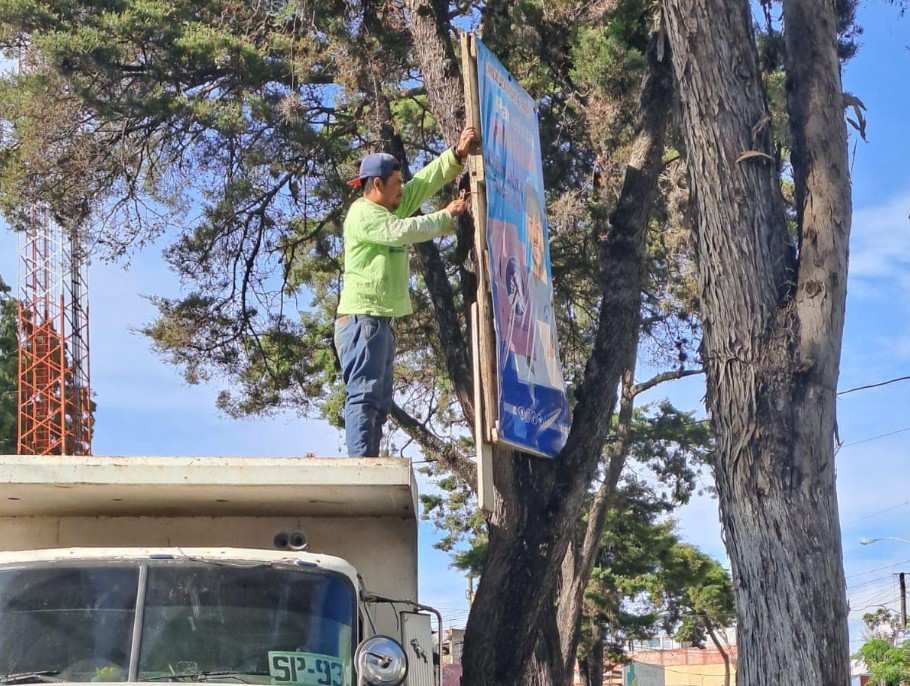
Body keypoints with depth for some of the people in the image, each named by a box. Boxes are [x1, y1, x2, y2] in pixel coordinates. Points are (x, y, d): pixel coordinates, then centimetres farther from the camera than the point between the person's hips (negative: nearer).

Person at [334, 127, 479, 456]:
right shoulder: (363, 212, -9)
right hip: (362, 318, -10)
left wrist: (458, 153, 5)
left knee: (379, 401, 8)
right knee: (364, 395, -16)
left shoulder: (392, 208, 19)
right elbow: (401, 232, -20)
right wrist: (446, 216, -11)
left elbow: (425, 181, 17)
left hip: (380, 320, 10)